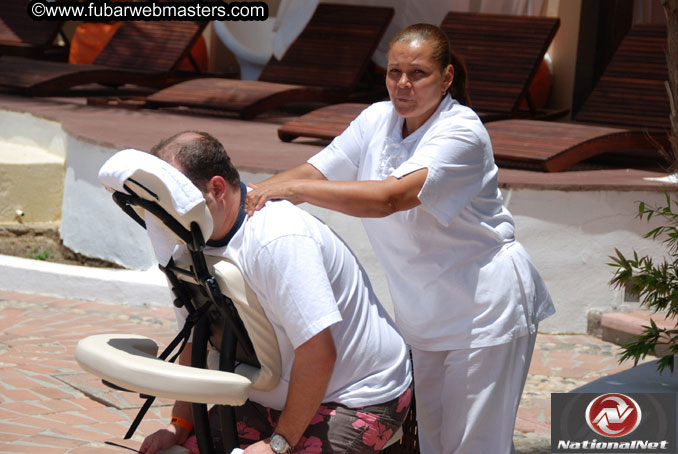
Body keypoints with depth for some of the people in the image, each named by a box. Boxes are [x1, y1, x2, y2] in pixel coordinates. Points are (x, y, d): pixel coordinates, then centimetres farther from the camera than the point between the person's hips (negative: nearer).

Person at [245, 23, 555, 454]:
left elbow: (390, 197, -34)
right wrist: (259, 192, -23)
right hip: (427, 315, 7)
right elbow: (316, 171, -3)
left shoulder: (462, 133, -22)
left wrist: (294, 188, -35)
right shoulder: (377, 120, 2)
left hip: (486, 305, -7)